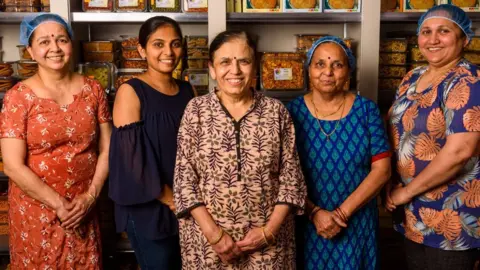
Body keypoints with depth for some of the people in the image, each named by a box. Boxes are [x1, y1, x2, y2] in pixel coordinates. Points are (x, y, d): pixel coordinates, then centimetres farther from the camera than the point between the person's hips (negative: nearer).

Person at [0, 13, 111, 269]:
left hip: (83, 210, 3)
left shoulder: (92, 89, 0)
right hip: (35, 211, -2)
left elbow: (106, 148, 2)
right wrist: (59, 205, -13)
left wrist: (91, 195, -8)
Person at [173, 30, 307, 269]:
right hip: (207, 238, 0)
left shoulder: (276, 111, -2)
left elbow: (291, 176, -1)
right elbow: (184, 178, -5)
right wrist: (213, 233, -12)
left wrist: (268, 230, -10)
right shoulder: (196, 110, -3)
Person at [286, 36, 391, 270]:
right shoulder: (293, 111, -5)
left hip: (356, 223, 1)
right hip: (305, 224, 0)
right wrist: (314, 212, -16)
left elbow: (381, 169, -7)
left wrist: (342, 212, -13)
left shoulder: (366, 110, -3)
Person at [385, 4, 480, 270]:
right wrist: (395, 188, 1)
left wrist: (406, 191, -16)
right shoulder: (412, 78, 8)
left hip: (451, 216, -7)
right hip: (414, 211, 7)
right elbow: (398, 131, 14)